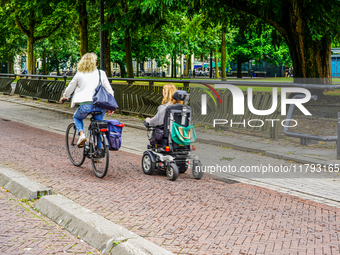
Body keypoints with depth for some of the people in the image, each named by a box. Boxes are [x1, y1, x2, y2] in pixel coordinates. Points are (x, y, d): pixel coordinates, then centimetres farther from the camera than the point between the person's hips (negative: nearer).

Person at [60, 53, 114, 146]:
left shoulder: (79, 75, 8)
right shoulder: (101, 73, 9)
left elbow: (70, 88, 20)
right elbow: (109, 90, 8)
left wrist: (64, 97, 40)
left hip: (86, 104, -1)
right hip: (100, 106, 1)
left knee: (77, 118, 29)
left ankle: (81, 134, 2)